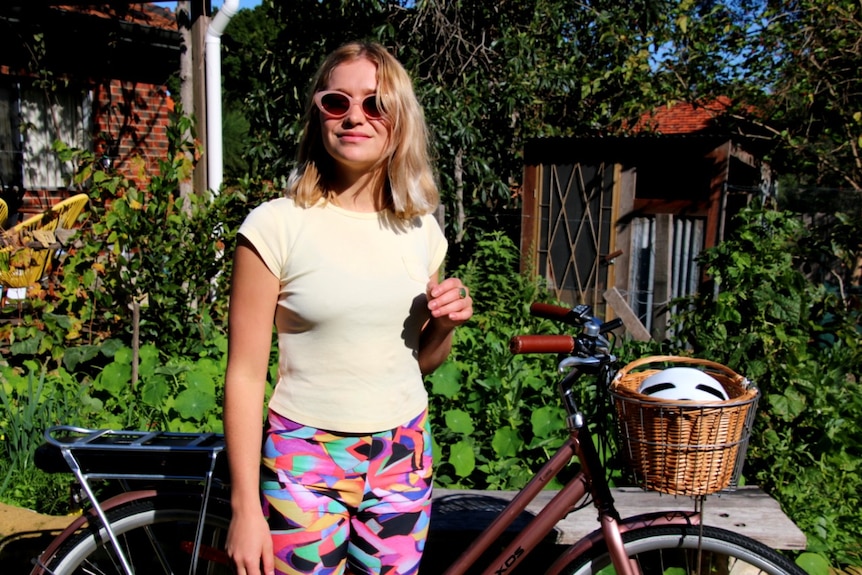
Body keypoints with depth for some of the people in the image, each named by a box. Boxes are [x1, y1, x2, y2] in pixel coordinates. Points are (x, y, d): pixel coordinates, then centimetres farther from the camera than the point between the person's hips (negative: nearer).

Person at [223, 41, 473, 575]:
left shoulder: (421, 230, 2)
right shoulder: (277, 225, -11)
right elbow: (245, 375, -10)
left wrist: (446, 325, -10)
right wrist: (245, 509, -10)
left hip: (403, 456, 4)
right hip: (306, 457, -3)